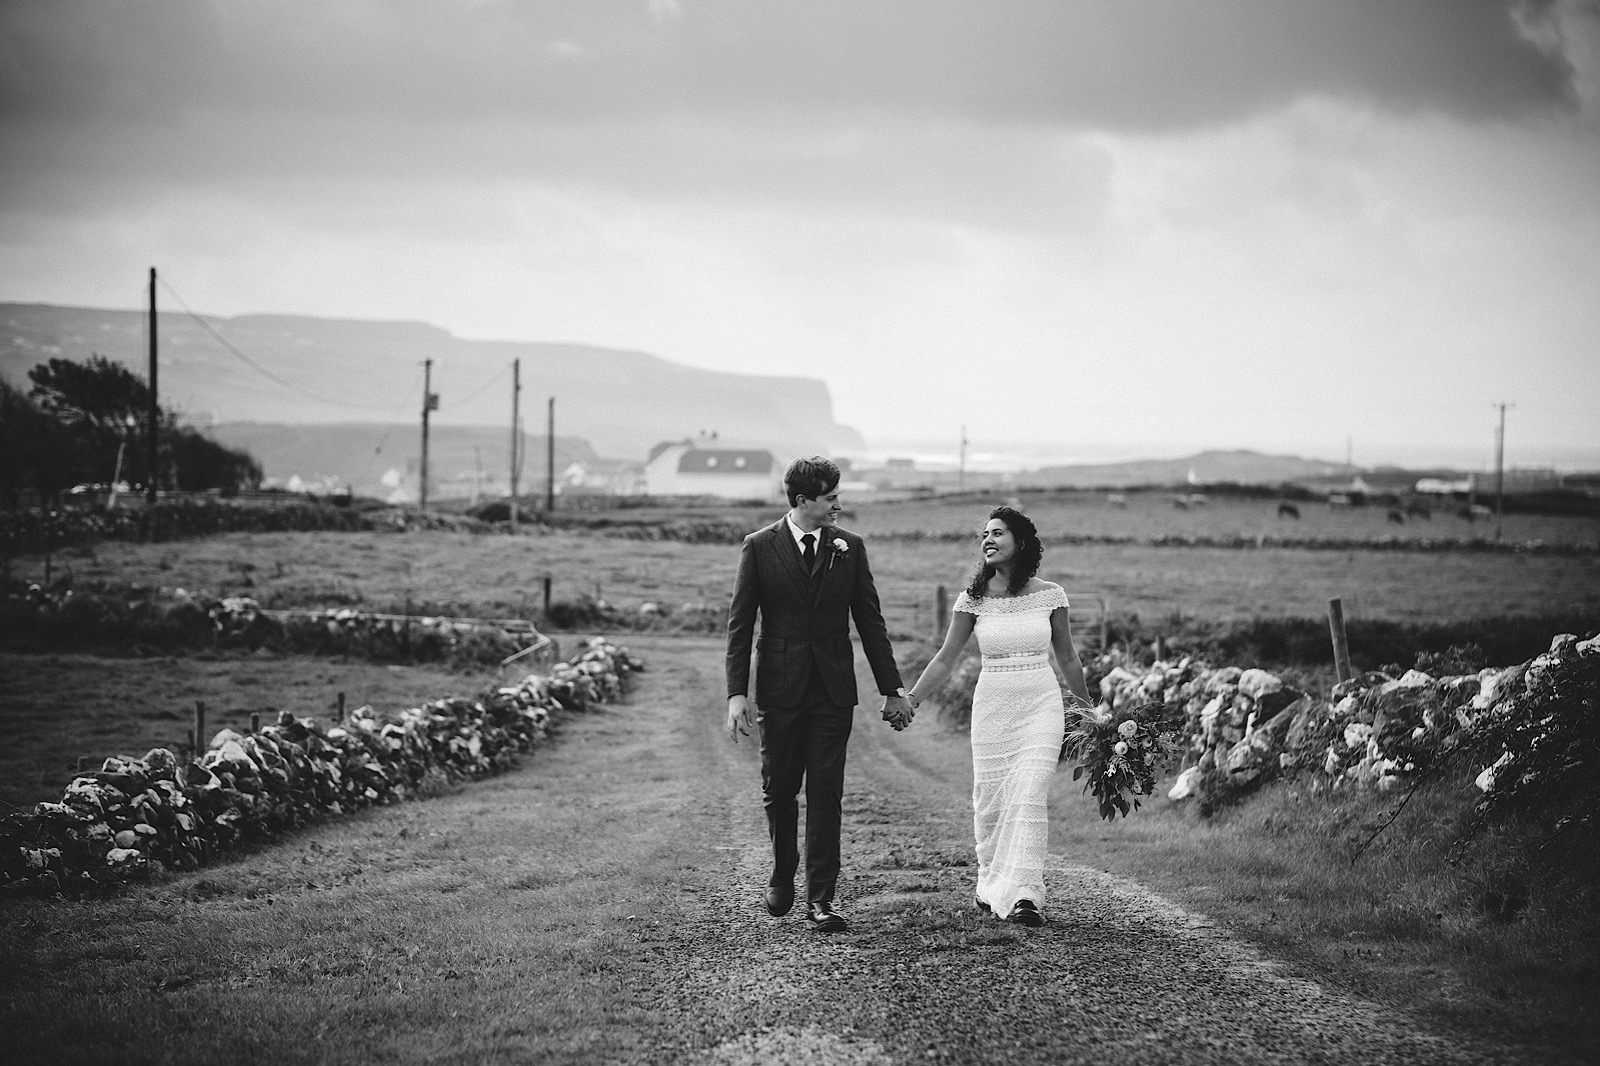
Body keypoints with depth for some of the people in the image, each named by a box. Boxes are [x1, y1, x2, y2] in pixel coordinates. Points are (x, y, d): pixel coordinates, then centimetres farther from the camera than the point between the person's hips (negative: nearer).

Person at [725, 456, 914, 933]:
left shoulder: (849, 548, 4)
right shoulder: (760, 547, -2)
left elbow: (870, 621, 8)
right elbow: (740, 624, -2)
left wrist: (892, 689, 8)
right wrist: (737, 693, -9)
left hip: (833, 691, 1)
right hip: (779, 690, -1)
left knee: (826, 794, -3)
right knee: (779, 790, 8)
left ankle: (820, 898, -2)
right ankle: (782, 875, 30)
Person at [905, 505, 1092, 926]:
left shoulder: (1050, 595, 0)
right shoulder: (973, 600, 1)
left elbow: (1067, 658, 13)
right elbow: (945, 659, 6)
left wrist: (1089, 708, 21)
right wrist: (909, 700, -3)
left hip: (1042, 705, -2)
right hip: (992, 706, 2)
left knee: (1029, 796, -15)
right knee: (989, 800, 2)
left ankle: (1023, 895, -20)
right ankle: (990, 885, 20)